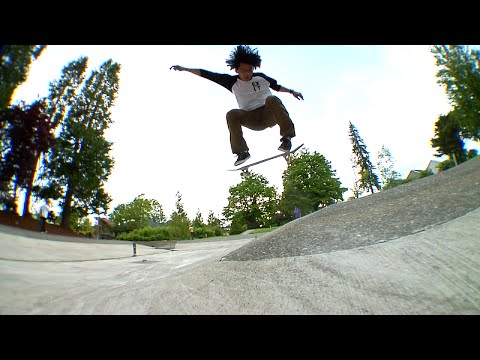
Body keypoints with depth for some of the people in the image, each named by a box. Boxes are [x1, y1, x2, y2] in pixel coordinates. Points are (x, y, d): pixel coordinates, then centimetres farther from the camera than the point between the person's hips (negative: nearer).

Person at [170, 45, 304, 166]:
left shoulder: (261, 77, 5)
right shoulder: (232, 82, 1)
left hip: (270, 115, 0)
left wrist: (291, 91, 14)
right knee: (232, 114, -26)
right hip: (253, 121, 1)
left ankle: (287, 137, -29)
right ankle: (242, 152, -25)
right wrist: (184, 69, 0)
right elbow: (207, 74, -1)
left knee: (272, 99, -32)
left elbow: (277, 87, 23)